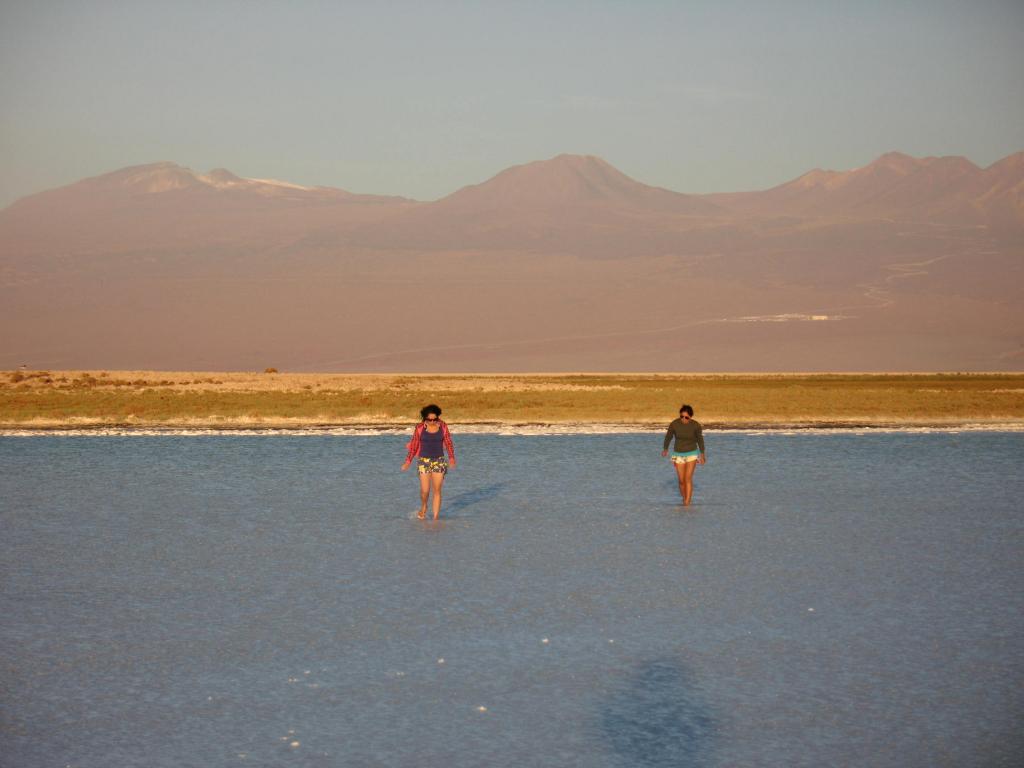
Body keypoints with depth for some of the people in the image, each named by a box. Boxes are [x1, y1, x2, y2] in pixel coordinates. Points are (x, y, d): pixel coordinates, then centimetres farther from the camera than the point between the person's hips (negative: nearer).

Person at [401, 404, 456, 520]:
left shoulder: (443, 427, -2)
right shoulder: (420, 427, -6)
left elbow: (448, 443, 5)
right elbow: (414, 445, 1)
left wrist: (451, 458, -3)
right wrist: (408, 461, 1)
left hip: (439, 461, 1)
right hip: (424, 461, -1)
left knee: (437, 490, -1)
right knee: (425, 490, -6)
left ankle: (435, 517, 5)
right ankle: (423, 507, 26)